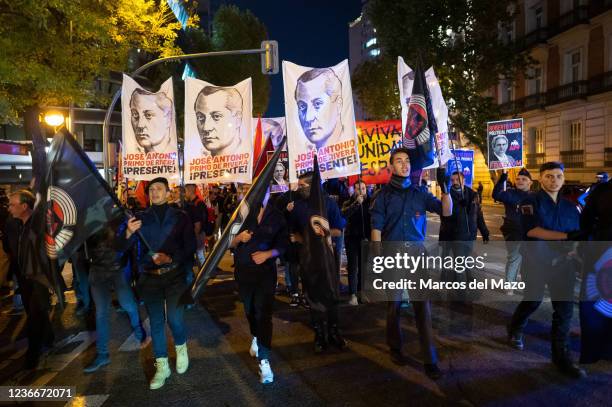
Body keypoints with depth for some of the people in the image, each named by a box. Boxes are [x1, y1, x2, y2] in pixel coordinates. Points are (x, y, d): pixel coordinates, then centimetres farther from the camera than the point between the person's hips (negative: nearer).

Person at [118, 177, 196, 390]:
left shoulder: (180, 217, 0)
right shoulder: (141, 218, 5)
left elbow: (190, 248, -3)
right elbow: (122, 248, -1)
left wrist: (171, 259, -19)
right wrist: (128, 232, -22)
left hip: (175, 275, -2)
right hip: (149, 277, 2)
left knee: (174, 318, -11)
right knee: (156, 322, 8)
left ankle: (181, 347, 22)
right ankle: (162, 367, 23)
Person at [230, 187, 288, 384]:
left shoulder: (276, 216, -3)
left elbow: (283, 244, 0)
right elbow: (229, 245, -2)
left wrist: (268, 253, -17)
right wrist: (239, 238, -23)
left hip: (266, 271, -2)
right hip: (243, 271, 2)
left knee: (263, 313, -10)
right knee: (250, 309, 19)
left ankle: (264, 361, -7)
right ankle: (256, 337, 47)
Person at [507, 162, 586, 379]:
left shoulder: (570, 206, 9)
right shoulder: (531, 201, -7)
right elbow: (532, 230, -20)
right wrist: (566, 236, -22)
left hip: (563, 262, 4)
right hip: (536, 260, -4)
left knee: (565, 308, 3)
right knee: (533, 300, 6)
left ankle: (561, 355, 15)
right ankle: (515, 330, 35)